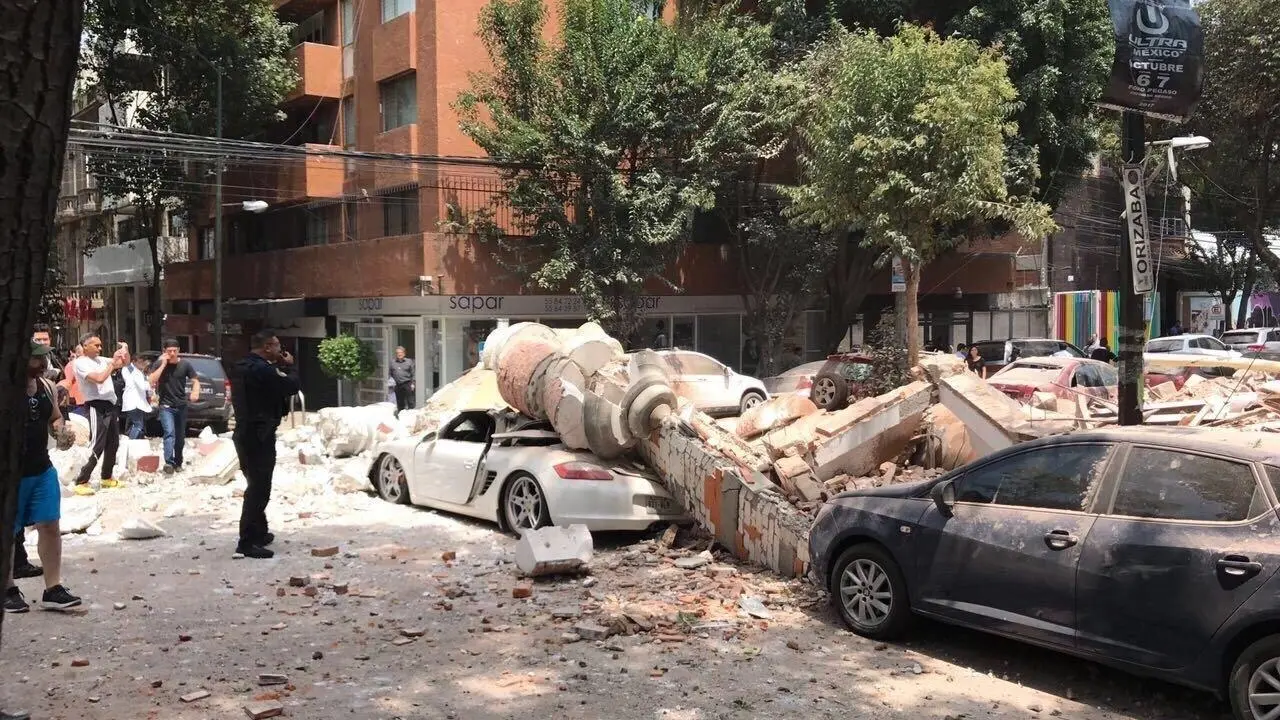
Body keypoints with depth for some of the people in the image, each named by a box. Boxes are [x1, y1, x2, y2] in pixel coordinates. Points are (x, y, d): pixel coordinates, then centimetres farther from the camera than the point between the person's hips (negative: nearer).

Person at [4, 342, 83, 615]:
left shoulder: (47, 387, 5)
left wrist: (60, 428, -3)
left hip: (42, 469, 6)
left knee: (50, 527, 4)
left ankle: (53, 588, 11)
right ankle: (8, 588, 23)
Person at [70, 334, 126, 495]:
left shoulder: (101, 360, 13)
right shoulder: (80, 363, -9)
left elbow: (124, 364, 24)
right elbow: (99, 378, -22)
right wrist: (113, 362, -11)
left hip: (110, 406, 8)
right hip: (97, 407, -8)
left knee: (112, 445, 16)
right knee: (96, 446, -13)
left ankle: (107, 478, 29)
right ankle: (81, 482, -10)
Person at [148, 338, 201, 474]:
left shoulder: (185, 365, -1)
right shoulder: (158, 364, -3)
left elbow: (196, 381, 2)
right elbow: (151, 381, -15)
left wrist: (195, 392, -19)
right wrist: (163, 364, -18)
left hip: (181, 405, 3)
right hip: (166, 406, -3)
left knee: (180, 436, 11)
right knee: (169, 433, -20)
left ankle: (178, 462, 27)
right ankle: (168, 462, -26)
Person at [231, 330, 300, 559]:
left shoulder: (240, 368, 11)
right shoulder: (263, 370, -20)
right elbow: (292, 386, -16)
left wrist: (279, 367, 8)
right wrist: (288, 366, 0)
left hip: (245, 432, 10)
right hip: (260, 435, -10)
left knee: (256, 485, 21)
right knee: (259, 489, -7)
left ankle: (259, 533, 32)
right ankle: (247, 542, -8)